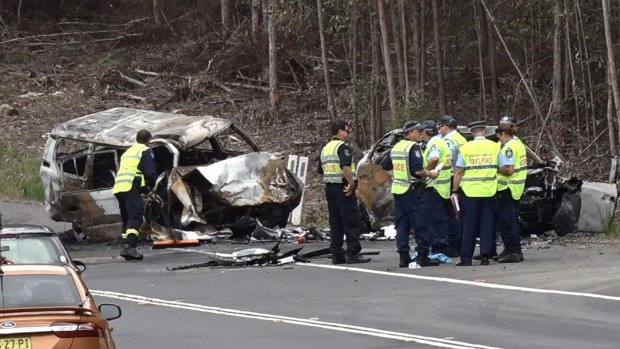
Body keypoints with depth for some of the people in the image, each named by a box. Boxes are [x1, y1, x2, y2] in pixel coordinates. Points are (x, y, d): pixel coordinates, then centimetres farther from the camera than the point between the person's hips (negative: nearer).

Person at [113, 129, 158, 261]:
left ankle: (126, 247, 7)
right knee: (136, 218, -14)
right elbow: (151, 172, -5)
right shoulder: (145, 151, 5)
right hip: (132, 188, -8)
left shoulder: (127, 152, 30)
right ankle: (129, 246, -30)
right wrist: (151, 185, 15)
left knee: (126, 219, 13)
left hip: (118, 188, 8)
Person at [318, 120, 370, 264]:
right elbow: (345, 166, -25)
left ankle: (337, 254, 9)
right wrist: (351, 183, -21)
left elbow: (321, 170, 20)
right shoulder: (343, 147, -11)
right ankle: (353, 253, -9)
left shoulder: (325, 148, 16)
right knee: (351, 221, -5)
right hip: (343, 188, -8)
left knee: (335, 222, 10)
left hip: (329, 187, 8)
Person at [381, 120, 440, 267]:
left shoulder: (396, 147, 13)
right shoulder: (414, 147, -12)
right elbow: (418, 170, -21)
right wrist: (430, 174, -6)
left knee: (401, 224, 9)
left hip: (397, 189, 8)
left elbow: (384, 166, 20)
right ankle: (423, 256, -3)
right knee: (420, 224, -3)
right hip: (412, 190, -8)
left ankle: (403, 256, 6)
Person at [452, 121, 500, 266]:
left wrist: (455, 190, 2)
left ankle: (466, 257, 2)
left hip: (470, 191, -1)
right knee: (487, 223, 7)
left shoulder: (465, 148, -3)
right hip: (489, 191, 1)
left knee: (469, 225, 3)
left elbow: (458, 172, -3)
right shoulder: (494, 147, 2)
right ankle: (485, 255, 3)